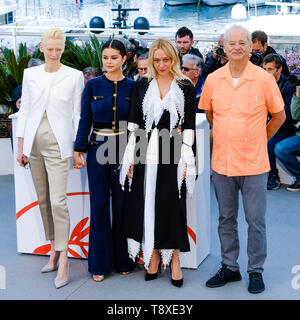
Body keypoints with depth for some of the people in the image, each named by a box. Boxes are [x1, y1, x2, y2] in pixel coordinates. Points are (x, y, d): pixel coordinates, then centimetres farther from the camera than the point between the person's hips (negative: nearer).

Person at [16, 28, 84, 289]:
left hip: (58, 143, -4)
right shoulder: (30, 74, 9)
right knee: (43, 200, 10)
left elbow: (78, 113, 1)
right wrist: (21, 146, 8)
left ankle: (63, 261, -8)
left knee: (58, 200, -12)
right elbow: (25, 110, 11)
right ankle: (54, 250, 22)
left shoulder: (74, 76, 0)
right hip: (34, 142, 4)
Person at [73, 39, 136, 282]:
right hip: (98, 148, 0)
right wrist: (79, 150, -2)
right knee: (99, 205, 4)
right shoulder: (93, 85, 2)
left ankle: (123, 260, 19)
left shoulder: (132, 87, 2)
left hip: (124, 149, 0)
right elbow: (85, 120, 3)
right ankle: (100, 263, 14)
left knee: (122, 204, 5)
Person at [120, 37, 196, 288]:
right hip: (145, 152, 2)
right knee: (147, 203, 5)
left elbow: (189, 125, 1)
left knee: (171, 205, -1)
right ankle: (153, 256, 16)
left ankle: (174, 260, 10)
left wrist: (186, 159, -6)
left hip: (172, 154, -2)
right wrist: (130, 156, 3)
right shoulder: (142, 85, 8)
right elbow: (134, 122, 8)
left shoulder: (186, 87, 2)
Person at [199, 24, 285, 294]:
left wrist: (259, 139, 5)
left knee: (256, 221, 4)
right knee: (226, 219, 14)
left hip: (253, 164, -3)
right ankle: (229, 267, 28)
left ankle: (256, 271, 18)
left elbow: (279, 116, 4)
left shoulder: (264, 79, -7)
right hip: (222, 162, 3)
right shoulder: (213, 80, 2)